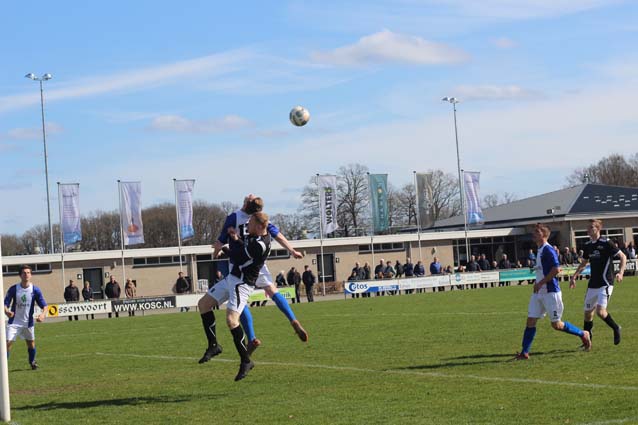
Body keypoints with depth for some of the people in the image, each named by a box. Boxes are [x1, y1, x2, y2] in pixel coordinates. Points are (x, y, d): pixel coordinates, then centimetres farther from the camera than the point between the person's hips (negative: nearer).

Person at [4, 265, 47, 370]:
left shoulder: (35, 290, -8)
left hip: (28, 322, 2)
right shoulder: (13, 289, -11)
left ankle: (32, 362, 40)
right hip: (14, 322, -2)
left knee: (31, 343, 14)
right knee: (8, 342, -14)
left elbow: (44, 305, -7)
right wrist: (6, 311, -33)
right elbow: (5, 303, -10)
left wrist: (43, 314, -29)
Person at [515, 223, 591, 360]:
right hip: (538, 292, 9)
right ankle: (524, 352, 5)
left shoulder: (548, 250, -15)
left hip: (551, 292, -9)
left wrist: (540, 283, -20)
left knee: (556, 325, 0)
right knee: (530, 321, 3)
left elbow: (556, 269, -24)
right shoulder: (539, 250, 14)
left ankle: (583, 334, 19)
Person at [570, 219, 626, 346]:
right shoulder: (588, 245, 10)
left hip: (605, 284, -7)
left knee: (600, 311, -19)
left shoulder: (606, 243, -11)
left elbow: (623, 257, -7)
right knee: (588, 312, 10)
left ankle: (616, 328, 7)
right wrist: (574, 276, 15)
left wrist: (620, 272, -21)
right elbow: (584, 263, 24)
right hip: (592, 285, 7)